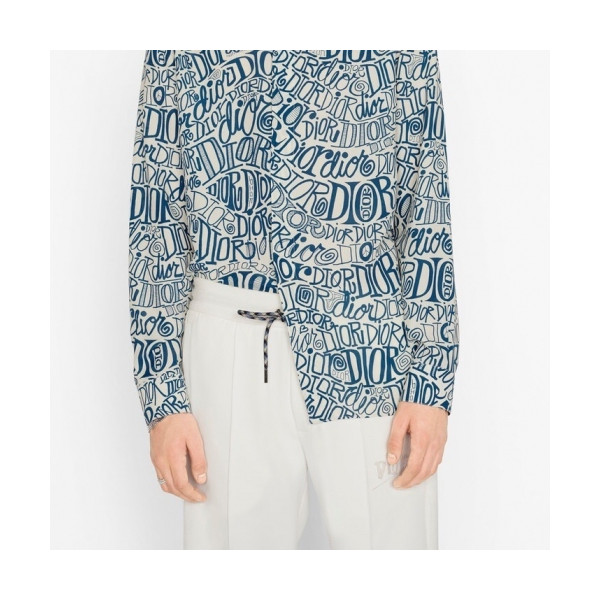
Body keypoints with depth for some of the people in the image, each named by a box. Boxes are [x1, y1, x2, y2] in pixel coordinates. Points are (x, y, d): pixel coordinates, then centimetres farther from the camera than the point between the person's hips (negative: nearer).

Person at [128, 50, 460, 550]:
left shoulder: (402, 55, 4)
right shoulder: (179, 55, 4)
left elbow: (427, 216, 3)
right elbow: (155, 223, 2)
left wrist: (432, 382, -4)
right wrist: (162, 396, -3)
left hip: (369, 342, 0)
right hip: (228, 347, 1)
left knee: (389, 534, 7)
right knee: (240, 532, 13)